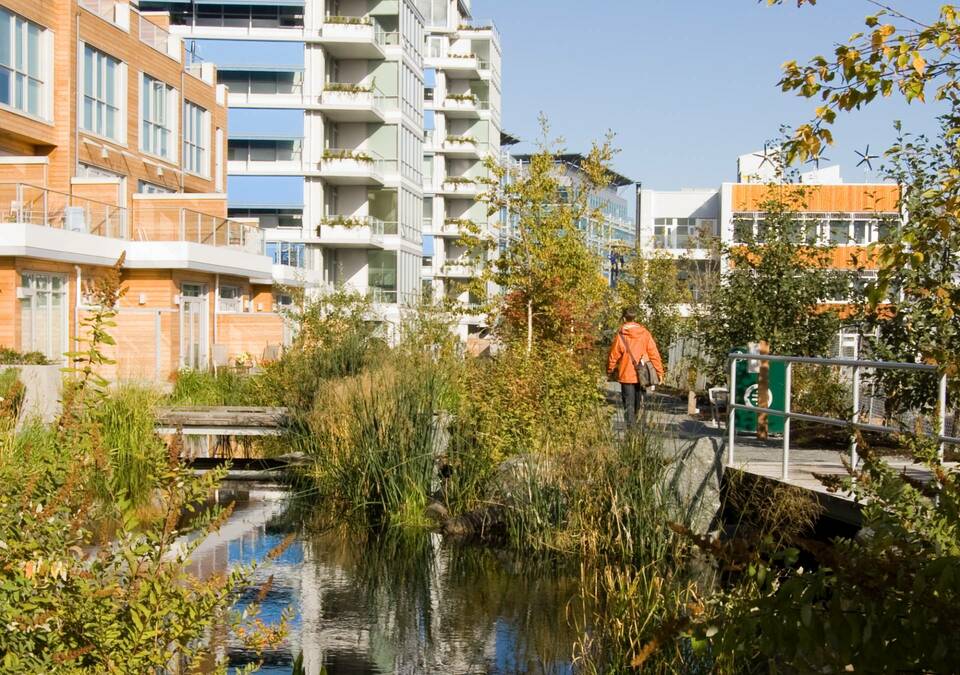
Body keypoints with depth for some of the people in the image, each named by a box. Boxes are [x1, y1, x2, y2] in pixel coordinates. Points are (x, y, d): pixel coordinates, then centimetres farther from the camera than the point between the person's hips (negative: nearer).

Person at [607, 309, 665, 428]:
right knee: (639, 404, 17)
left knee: (629, 405, 1)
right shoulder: (644, 333, 0)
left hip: (626, 375, -3)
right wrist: (659, 371, 4)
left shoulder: (620, 335, -7)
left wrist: (609, 371, 13)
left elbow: (613, 356, -1)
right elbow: (654, 354, -1)